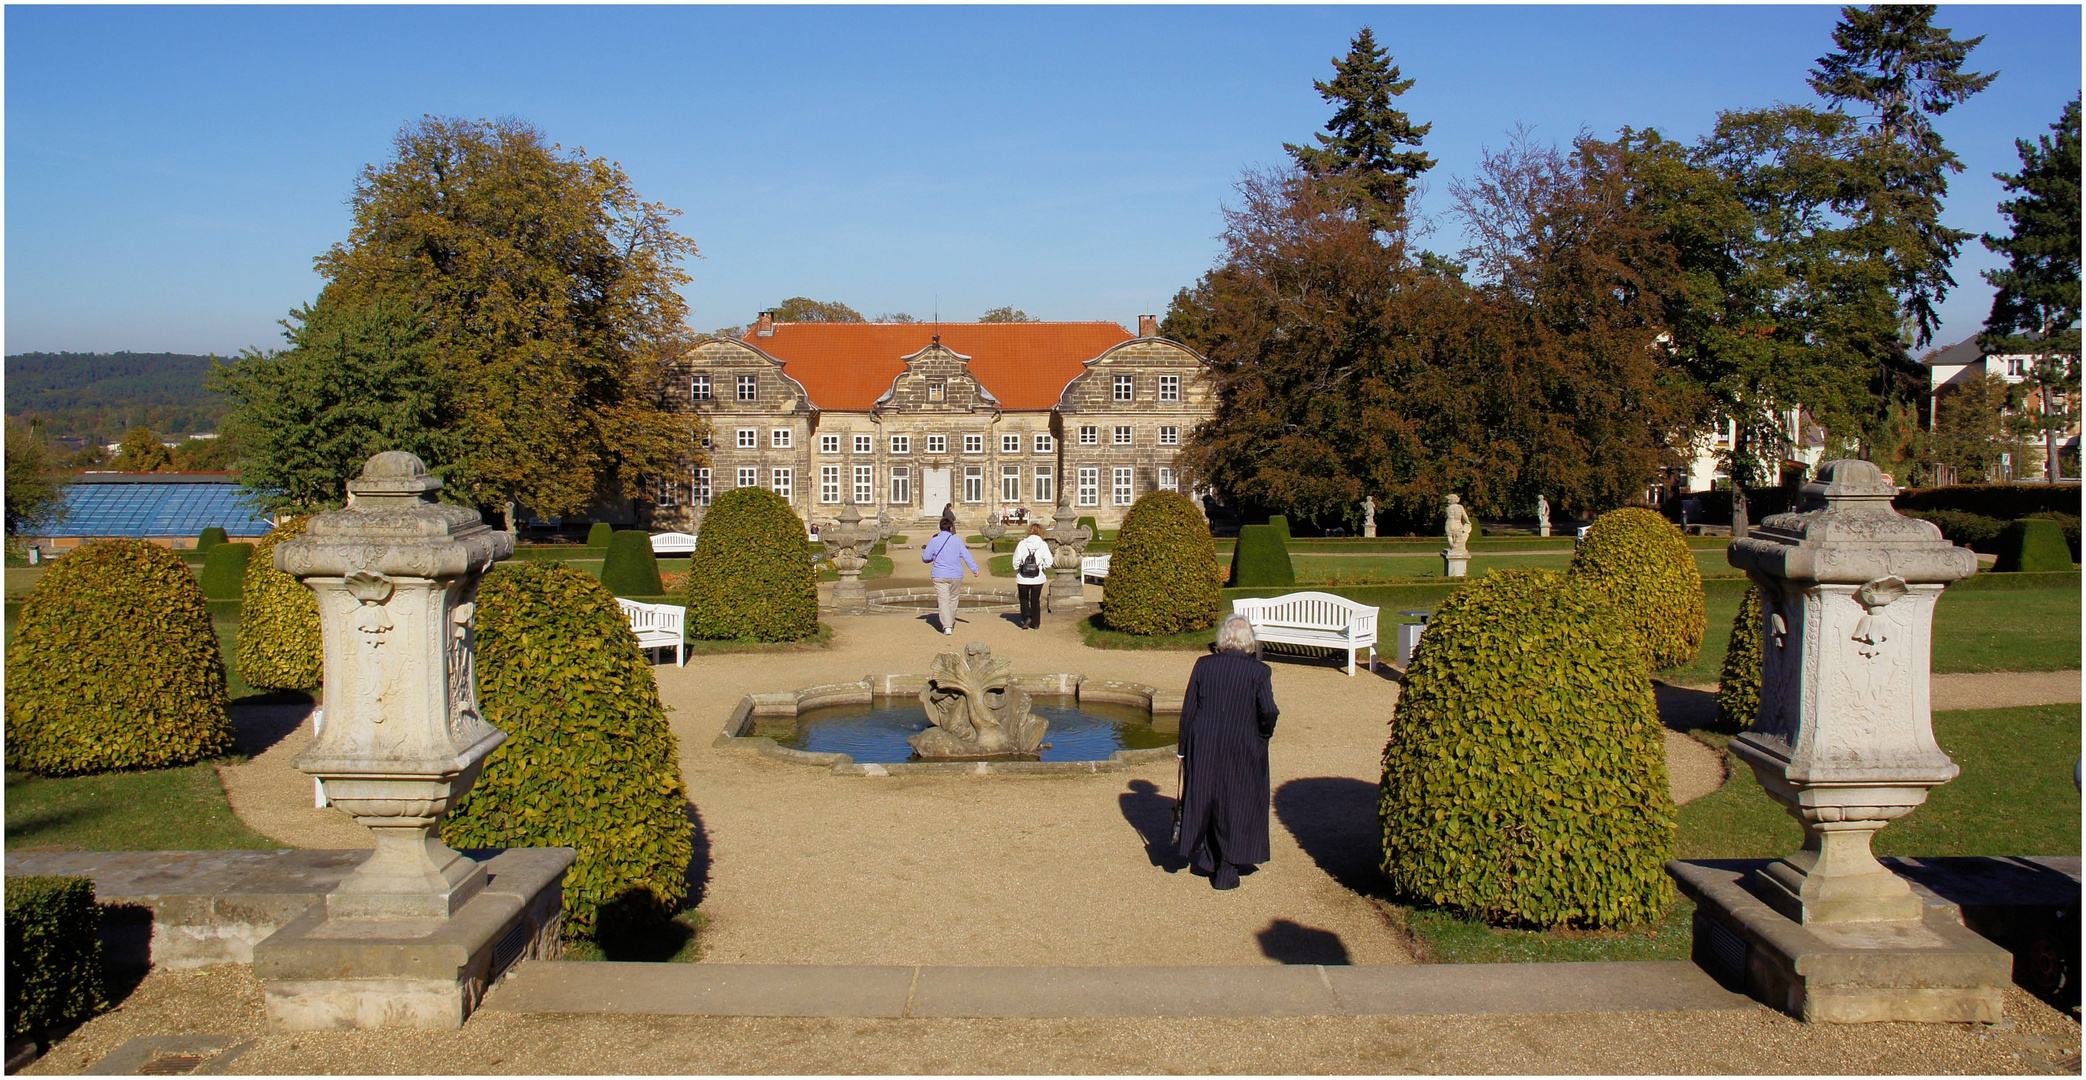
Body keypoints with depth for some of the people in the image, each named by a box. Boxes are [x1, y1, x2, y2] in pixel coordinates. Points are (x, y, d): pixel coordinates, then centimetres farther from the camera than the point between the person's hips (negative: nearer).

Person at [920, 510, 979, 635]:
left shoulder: (934, 541, -2)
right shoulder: (957, 540, -2)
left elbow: (926, 558, 2)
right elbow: (966, 555, -5)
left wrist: (923, 553, 24)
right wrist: (974, 569, -2)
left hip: (940, 576, -1)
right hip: (956, 576, 1)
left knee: (943, 600, -3)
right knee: (953, 599, 16)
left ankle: (947, 626, -15)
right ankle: (951, 624, 28)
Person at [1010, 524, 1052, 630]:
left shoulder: (1022, 544, -8)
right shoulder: (1043, 545, -7)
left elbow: (1016, 560, -7)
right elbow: (1048, 561, -9)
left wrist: (1017, 569, 10)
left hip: (1023, 578, -1)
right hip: (1038, 578, 1)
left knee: (1024, 599, 15)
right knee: (1035, 600, 13)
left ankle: (1026, 617, -4)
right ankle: (1035, 622, 16)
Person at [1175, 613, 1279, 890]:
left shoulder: (1203, 666, -4)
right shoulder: (1259, 671, -10)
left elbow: (1188, 709, -2)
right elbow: (1269, 712, -17)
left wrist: (1184, 749, 7)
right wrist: (1264, 733, 5)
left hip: (1203, 747, 2)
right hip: (1243, 750, -2)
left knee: (1204, 799, 19)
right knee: (1236, 804, 10)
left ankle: (1203, 856, 30)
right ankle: (1226, 871, 14)